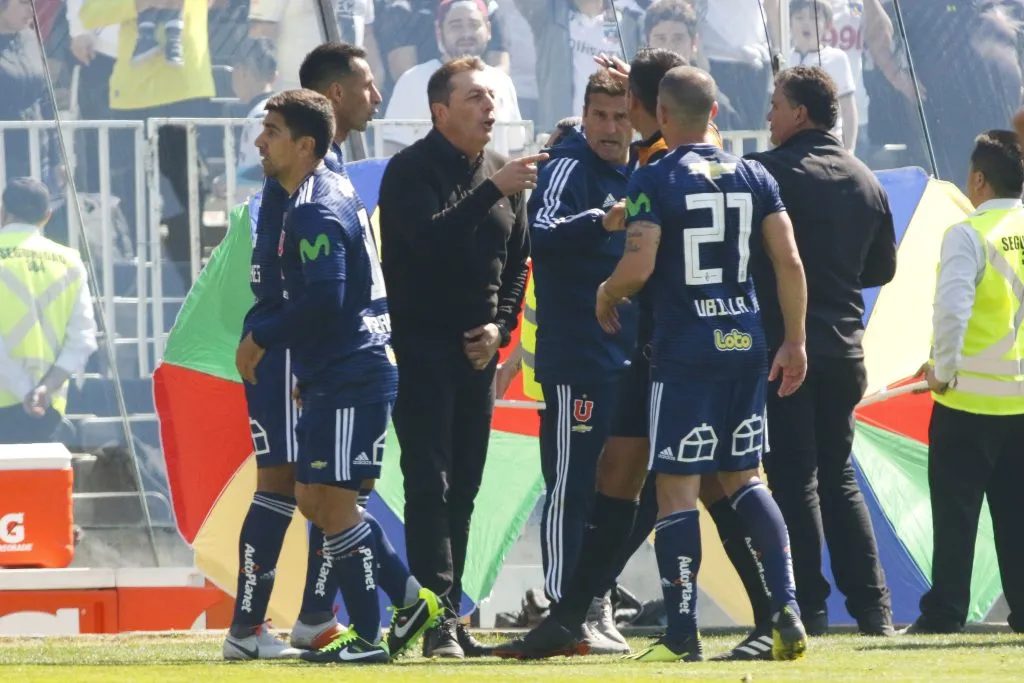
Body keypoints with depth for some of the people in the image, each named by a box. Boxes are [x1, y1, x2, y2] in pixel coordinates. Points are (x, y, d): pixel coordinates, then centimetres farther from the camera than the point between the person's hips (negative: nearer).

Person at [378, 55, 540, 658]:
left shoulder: (503, 175, 11)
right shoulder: (411, 171, -8)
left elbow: (517, 262, 19)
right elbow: (429, 239, -25)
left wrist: (501, 325, 3)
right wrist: (493, 191, -29)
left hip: (477, 352, 6)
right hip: (421, 347, -6)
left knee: (463, 489, 7)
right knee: (430, 483, -12)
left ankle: (450, 616, 12)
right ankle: (437, 619, -17)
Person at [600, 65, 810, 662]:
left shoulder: (655, 180, -8)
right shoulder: (754, 178, 8)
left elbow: (638, 266, -17)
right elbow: (790, 263, 3)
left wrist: (607, 294, 5)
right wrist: (794, 343, 11)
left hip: (686, 351, -5)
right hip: (747, 344, 5)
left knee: (677, 487, -1)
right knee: (744, 478, 16)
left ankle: (682, 635, -2)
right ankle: (787, 608, 1)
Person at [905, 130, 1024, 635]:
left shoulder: (969, 234, -12)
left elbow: (952, 308, -22)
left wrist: (944, 369, -9)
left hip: (970, 400, -5)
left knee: (956, 511, 0)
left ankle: (943, 613, 0)